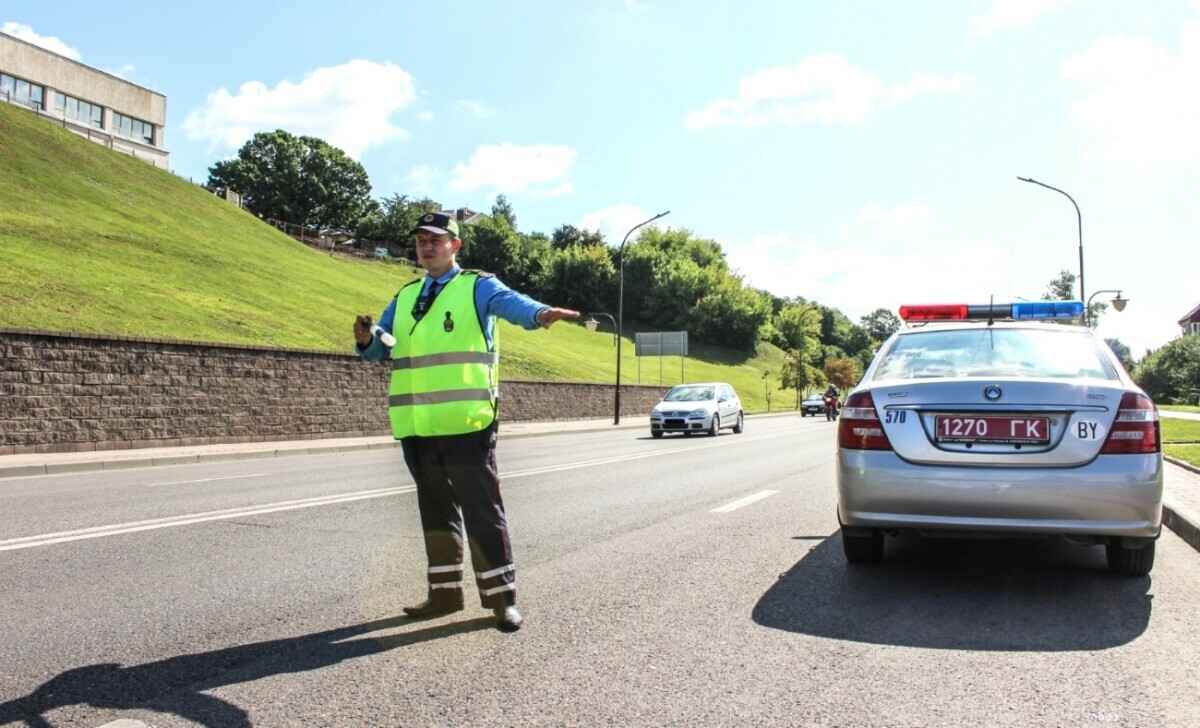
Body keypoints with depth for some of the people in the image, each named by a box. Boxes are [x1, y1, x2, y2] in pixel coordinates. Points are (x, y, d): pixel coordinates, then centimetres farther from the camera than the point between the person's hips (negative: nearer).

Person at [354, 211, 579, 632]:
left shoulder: (477, 286, 0)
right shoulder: (405, 296, 18)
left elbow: (509, 302, -21)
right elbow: (381, 349, 19)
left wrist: (540, 313, -44)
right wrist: (367, 338, -5)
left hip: (465, 424, -6)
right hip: (417, 426, 6)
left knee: (482, 511, -1)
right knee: (436, 511, 16)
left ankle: (502, 598, 9)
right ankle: (445, 592, 29)